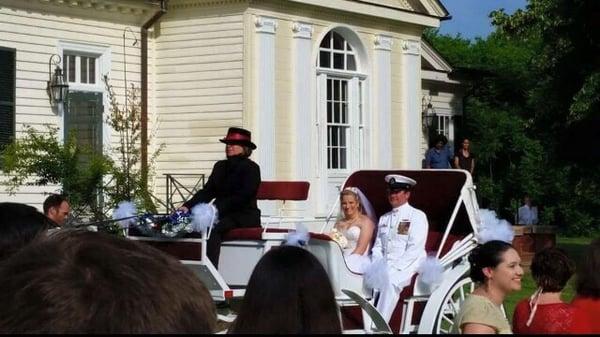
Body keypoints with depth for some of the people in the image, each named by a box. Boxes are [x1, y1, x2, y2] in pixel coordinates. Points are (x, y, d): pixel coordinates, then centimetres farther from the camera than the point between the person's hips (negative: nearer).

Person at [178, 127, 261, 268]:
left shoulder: (251, 168, -3)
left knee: (213, 228, -32)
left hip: (244, 216, -6)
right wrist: (188, 206, -4)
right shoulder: (220, 166, 17)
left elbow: (243, 197, -15)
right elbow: (207, 191, 13)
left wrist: (218, 208, -25)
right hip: (223, 214, 6)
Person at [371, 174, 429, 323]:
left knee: (390, 280, -35)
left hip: (406, 266, -5)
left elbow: (415, 249, -9)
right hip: (384, 266, 5)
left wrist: (394, 267, -17)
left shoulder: (417, 216, 1)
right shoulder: (384, 218, 21)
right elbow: (377, 247, 17)